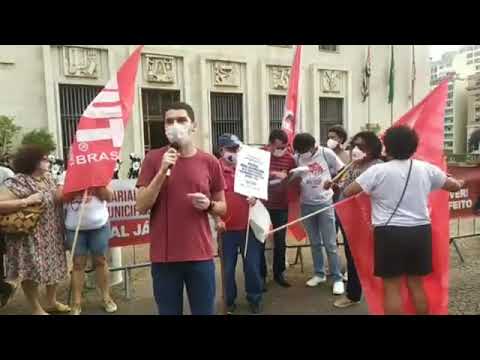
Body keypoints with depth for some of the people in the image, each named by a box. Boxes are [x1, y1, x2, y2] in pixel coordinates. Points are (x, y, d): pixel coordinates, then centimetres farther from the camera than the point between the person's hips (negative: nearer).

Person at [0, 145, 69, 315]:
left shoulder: (48, 177, 5)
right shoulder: (17, 182, -19)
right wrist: (26, 201, -29)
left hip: (52, 234, 8)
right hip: (30, 237, -7)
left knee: (53, 266, 17)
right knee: (31, 271, 7)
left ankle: (52, 302, 36)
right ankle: (37, 310, 24)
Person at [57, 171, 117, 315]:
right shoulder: (66, 175, 4)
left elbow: (109, 197, -4)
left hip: (99, 225, 0)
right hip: (75, 227, 0)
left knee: (100, 261, 7)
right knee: (78, 263, 5)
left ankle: (106, 297, 19)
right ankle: (76, 303, 15)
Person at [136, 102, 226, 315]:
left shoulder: (210, 162, 1)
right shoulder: (153, 159, -1)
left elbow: (222, 208, 9)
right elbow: (141, 207, -7)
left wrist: (209, 205, -13)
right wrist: (162, 171, -16)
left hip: (200, 255, 1)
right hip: (164, 256, 0)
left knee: (204, 311, 12)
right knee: (169, 312, 12)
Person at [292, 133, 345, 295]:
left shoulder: (326, 153, -9)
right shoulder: (297, 158, -4)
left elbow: (342, 171, 2)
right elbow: (292, 179, -1)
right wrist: (294, 174, -21)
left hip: (324, 203, -3)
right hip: (306, 204, 3)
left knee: (330, 243, 0)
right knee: (315, 242, 14)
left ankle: (337, 278, 11)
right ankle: (319, 274, 29)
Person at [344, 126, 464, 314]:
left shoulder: (378, 170, -8)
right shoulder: (427, 169, 4)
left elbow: (347, 192, -7)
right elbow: (454, 186, 19)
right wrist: (461, 182, 42)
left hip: (390, 233, -4)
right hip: (421, 232, 4)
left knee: (392, 287, 6)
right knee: (416, 284, 18)